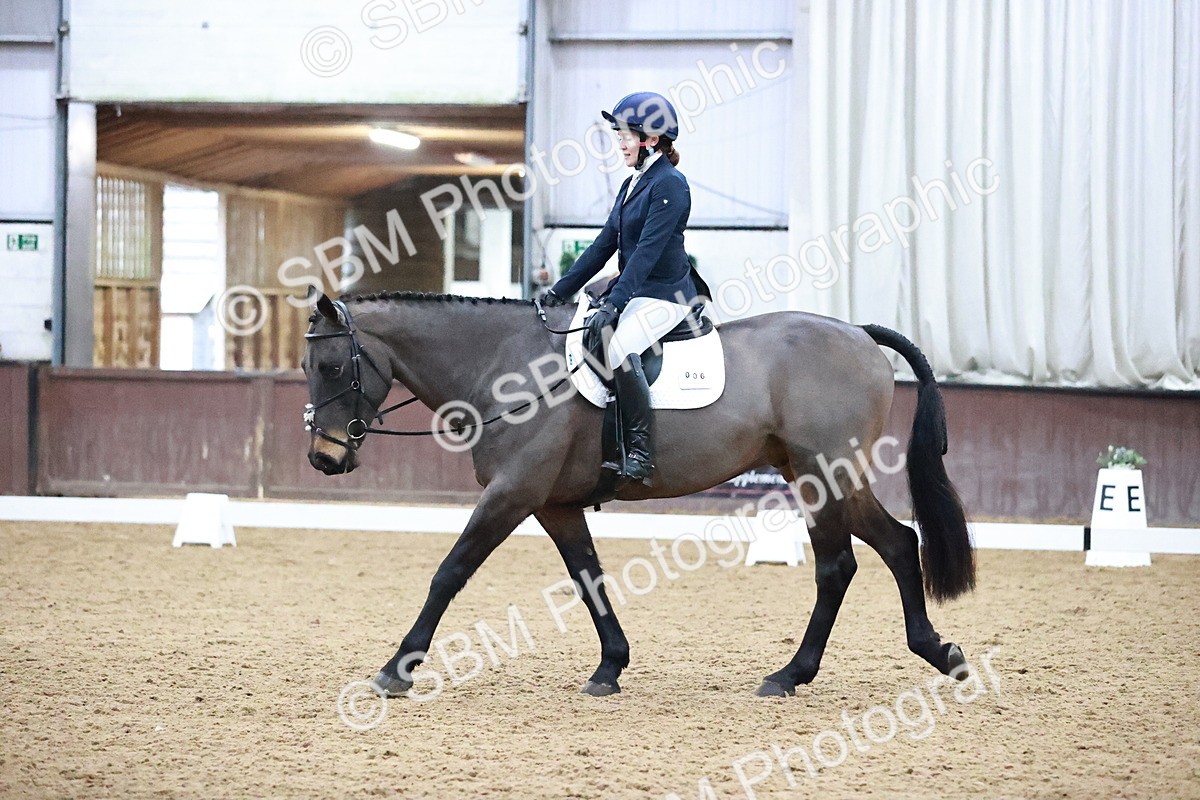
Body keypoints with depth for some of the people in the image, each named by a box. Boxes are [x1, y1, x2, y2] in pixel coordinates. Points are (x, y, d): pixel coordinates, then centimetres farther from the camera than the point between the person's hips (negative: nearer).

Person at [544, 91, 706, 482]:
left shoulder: (669, 184, -14)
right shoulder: (632, 184, 14)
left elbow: (647, 251, -22)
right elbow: (604, 245, 16)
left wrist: (614, 304, -28)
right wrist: (560, 291, 11)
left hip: (665, 295, -10)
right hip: (632, 290, 10)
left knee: (618, 347, -32)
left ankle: (640, 452, -28)